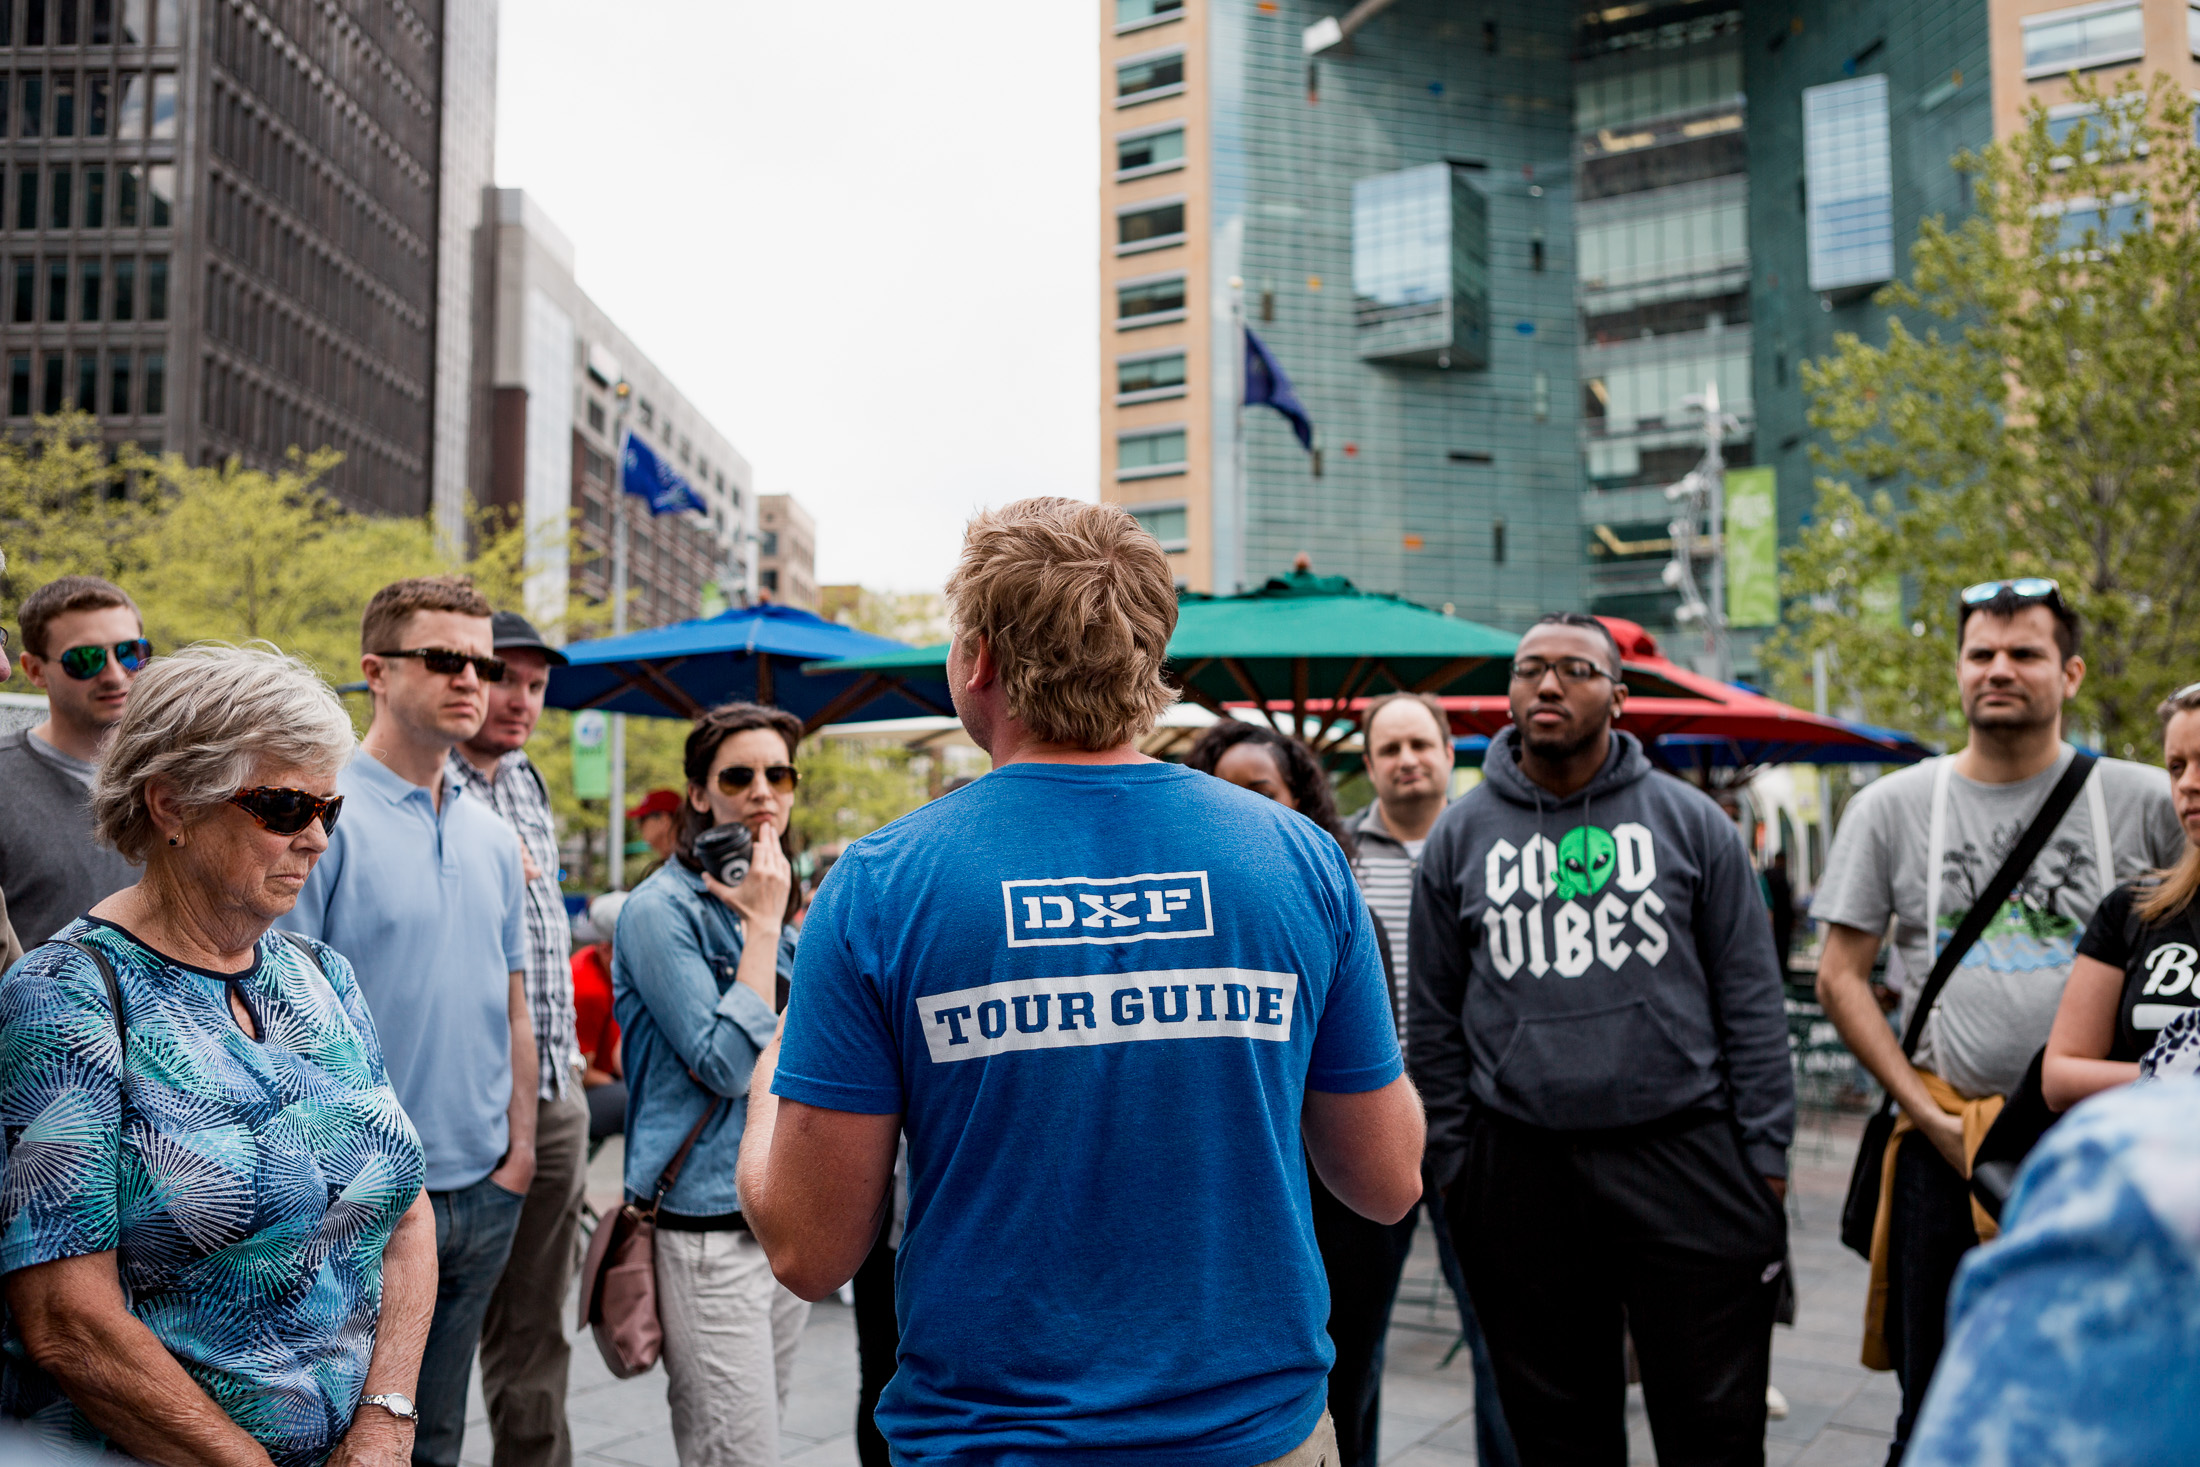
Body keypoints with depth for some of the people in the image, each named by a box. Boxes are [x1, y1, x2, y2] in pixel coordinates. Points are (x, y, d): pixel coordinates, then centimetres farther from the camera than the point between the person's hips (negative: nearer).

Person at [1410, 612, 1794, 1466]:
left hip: (1686, 1153, -1)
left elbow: (1751, 1001, 4)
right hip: (1519, 1171, 1)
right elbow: (1434, 1020, 8)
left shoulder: (1690, 821, 4)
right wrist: (1449, 1161, 5)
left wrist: (1765, 1152, -1)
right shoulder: (1460, 836, 6)